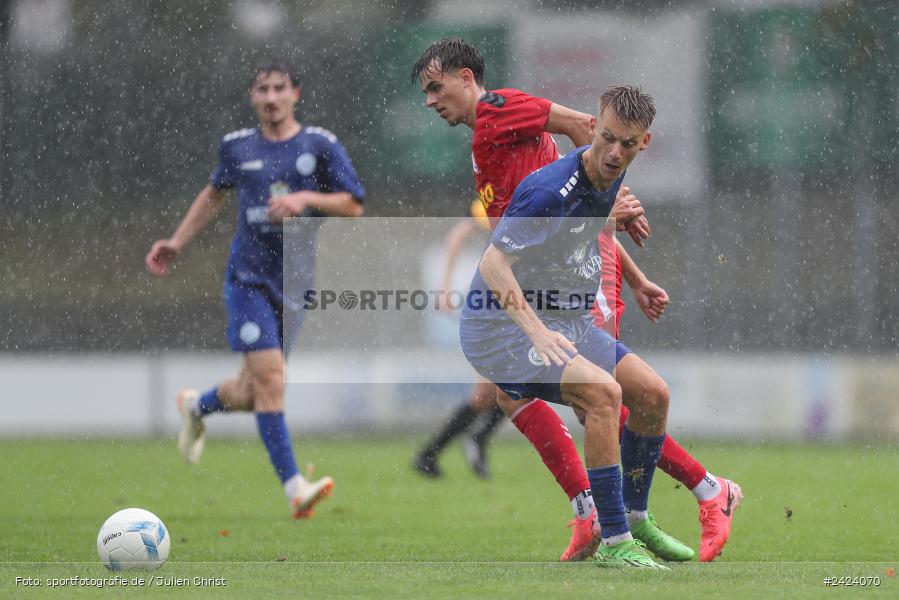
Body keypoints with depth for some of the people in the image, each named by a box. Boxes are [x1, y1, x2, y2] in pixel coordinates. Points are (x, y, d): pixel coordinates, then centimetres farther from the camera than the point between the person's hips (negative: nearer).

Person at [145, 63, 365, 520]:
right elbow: (214, 193, 24)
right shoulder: (237, 147, 5)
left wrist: (306, 198, -14)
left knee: (251, 395, 6)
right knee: (269, 377, -17)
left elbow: (354, 206, 2)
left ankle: (196, 406, 40)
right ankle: (294, 488, -18)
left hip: (295, 279, 1)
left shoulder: (320, 145, 1)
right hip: (248, 276, -1)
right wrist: (177, 243, 22)